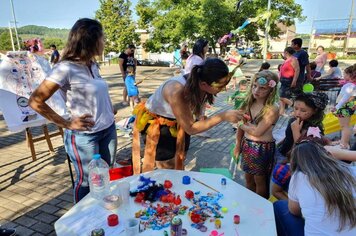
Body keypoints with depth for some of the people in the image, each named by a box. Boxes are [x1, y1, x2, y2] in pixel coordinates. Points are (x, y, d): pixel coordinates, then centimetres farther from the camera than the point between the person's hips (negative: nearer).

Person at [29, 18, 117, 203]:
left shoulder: (93, 65, 5)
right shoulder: (66, 68, -18)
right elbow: (35, 101, -18)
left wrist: (109, 109, 8)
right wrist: (66, 124, -15)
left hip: (108, 129, 7)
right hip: (84, 136, -7)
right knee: (86, 181, 11)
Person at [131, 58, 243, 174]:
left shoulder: (200, 84, -21)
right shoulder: (177, 92, -40)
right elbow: (190, 128, -33)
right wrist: (222, 116, -36)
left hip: (177, 122, 6)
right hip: (155, 124, -6)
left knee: (179, 163, 13)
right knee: (168, 168, 1)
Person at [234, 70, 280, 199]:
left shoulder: (272, 109, -21)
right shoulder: (249, 103, -2)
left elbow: (257, 131, -22)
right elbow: (241, 125, 4)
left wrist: (241, 124, -8)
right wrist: (238, 144, 6)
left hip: (262, 148, -6)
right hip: (247, 145, 6)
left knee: (259, 180, 15)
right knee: (248, 178, 22)